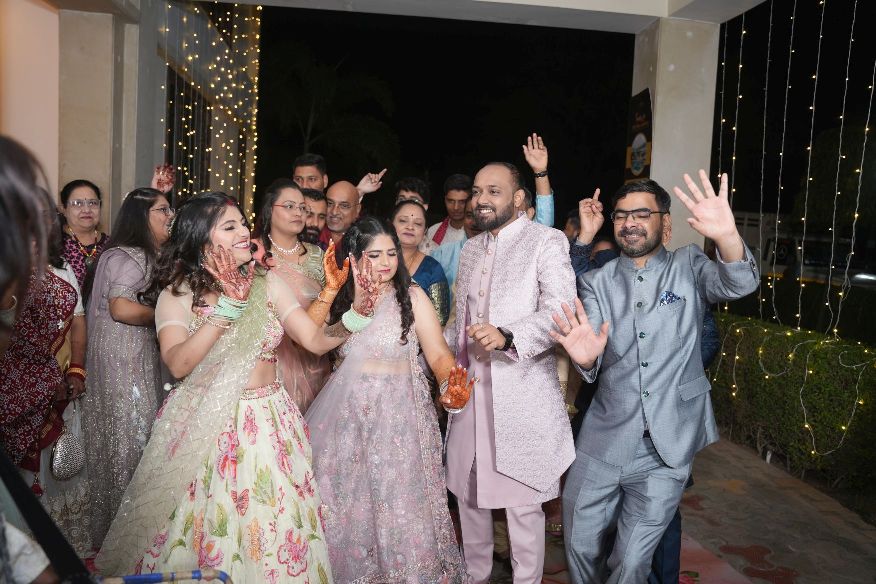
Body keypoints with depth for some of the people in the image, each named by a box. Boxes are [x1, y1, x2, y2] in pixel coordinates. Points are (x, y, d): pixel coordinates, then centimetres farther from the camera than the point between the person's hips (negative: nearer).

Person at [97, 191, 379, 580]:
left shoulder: (266, 282, 3)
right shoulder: (176, 293, -4)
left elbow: (315, 340, -3)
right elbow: (178, 364, -19)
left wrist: (357, 313, -19)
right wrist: (228, 307, -23)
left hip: (269, 424, 2)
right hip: (204, 427, -2)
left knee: (272, 529, 8)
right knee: (204, 531, 7)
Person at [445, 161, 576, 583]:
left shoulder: (547, 241, -4)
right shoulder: (470, 248, 17)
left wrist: (507, 336, -31)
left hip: (521, 393, -6)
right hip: (469, 389, 6)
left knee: (523, 501, 2)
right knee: (468, 492, 15)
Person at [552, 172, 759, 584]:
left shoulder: (688, 267, 2)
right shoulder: (597, 283, 4)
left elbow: (739, 284, -19)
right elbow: (593, 362, -8)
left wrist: (728, 236, -40)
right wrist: (585, 357, -33)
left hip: (669, 447, -1)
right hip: (604, 440, 2)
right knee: (580, 548, 12)